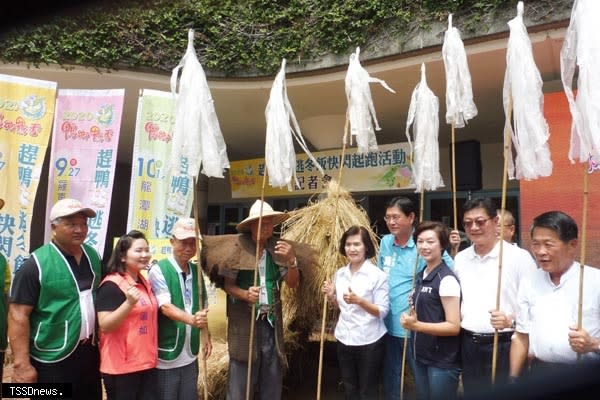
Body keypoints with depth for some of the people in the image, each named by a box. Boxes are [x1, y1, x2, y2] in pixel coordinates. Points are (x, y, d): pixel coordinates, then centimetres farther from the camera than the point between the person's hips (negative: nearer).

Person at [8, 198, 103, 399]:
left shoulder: (94, 256, 3)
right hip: (52, 361, -6)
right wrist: (22, 364, -18)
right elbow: (18, 316, -15)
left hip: (90, 353, 6)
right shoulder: (36, 264, -15)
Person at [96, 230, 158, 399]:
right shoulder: (112, 285, -15)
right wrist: (129, 303, -30)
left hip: (145, 362, 8)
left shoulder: (144, 282, 10)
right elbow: (105, 326, -21)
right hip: (121, 366, -8)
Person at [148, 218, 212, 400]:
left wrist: (205, 335, 9)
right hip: (166, 355, -5)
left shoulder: (196, 271, 5)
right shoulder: (159, 270, -13)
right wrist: (192, 320, -37)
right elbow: (166, 307, -22)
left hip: (190, 355, 5)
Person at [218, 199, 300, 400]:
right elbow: (227, 284, -7)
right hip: (244, 321, -4)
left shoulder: (279, 248, 2)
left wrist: (291, 261, -16)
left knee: (272, 380, 15)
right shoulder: (237, 247, -10)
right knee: (240, 383, 1)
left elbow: (292, 283, 2)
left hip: (272, 321, 4)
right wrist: (245, 294, -26)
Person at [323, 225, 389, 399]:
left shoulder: (378, 275, -14)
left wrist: (359, 300, -28)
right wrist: (331, 296, -5)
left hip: (369, 341, -5)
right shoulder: (340, 273, 4)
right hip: (344, 339, 6)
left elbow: (382, 312, -15)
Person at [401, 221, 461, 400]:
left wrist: (416, 325, -26)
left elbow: (454, 326, -19)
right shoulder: (421, 276, 9)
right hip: (421, 357, 8)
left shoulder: (446, 279, -16)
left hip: (443, 362, -8)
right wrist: (413, 316, 1)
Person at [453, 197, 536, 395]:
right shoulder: (460, 258, 8)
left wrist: (511, 320, -25)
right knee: (472, 393, 16)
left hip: (505, 346, -5)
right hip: (469, 345, 5)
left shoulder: (519, 257, -9)